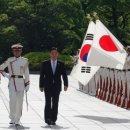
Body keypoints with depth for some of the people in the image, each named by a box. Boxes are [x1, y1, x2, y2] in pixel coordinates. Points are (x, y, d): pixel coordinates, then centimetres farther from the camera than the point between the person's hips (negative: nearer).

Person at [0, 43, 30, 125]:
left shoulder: (24, 61, 5)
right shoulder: (9, 60, 5)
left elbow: (26, 73, 7)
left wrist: (27, 84, 3)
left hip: (21, 82, 1)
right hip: (12, 82, -1)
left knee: (20, 101, 2)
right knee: (13, 100, -12)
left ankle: (17, 120, 10)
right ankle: (12, 118, 0)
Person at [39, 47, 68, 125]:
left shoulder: (61, 64, 5)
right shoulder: (45, 64, 3)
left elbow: (64, 75, 0)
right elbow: (42, 76, 3)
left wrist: (66, 85, -12)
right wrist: (41, 86, -1)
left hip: (57, 87, 1)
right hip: (47, 87, -1)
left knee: (55, 104, 2)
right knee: (48, 103, -8)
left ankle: (53, 120, 8)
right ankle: (47, 119, 1)